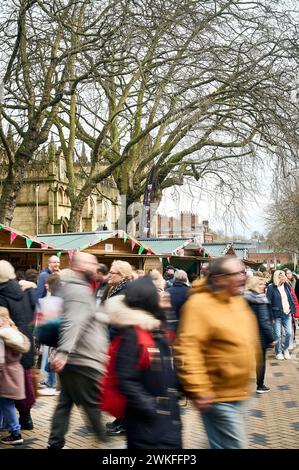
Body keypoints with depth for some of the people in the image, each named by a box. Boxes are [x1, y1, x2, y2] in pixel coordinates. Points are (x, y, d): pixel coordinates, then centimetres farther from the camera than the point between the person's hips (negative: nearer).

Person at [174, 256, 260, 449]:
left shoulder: (238, 300, 5)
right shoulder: (200, 304, -21)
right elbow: (187, 348, -27)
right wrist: (198, 389, -28)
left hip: (238, 392, 8)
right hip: (218, 397, -8)